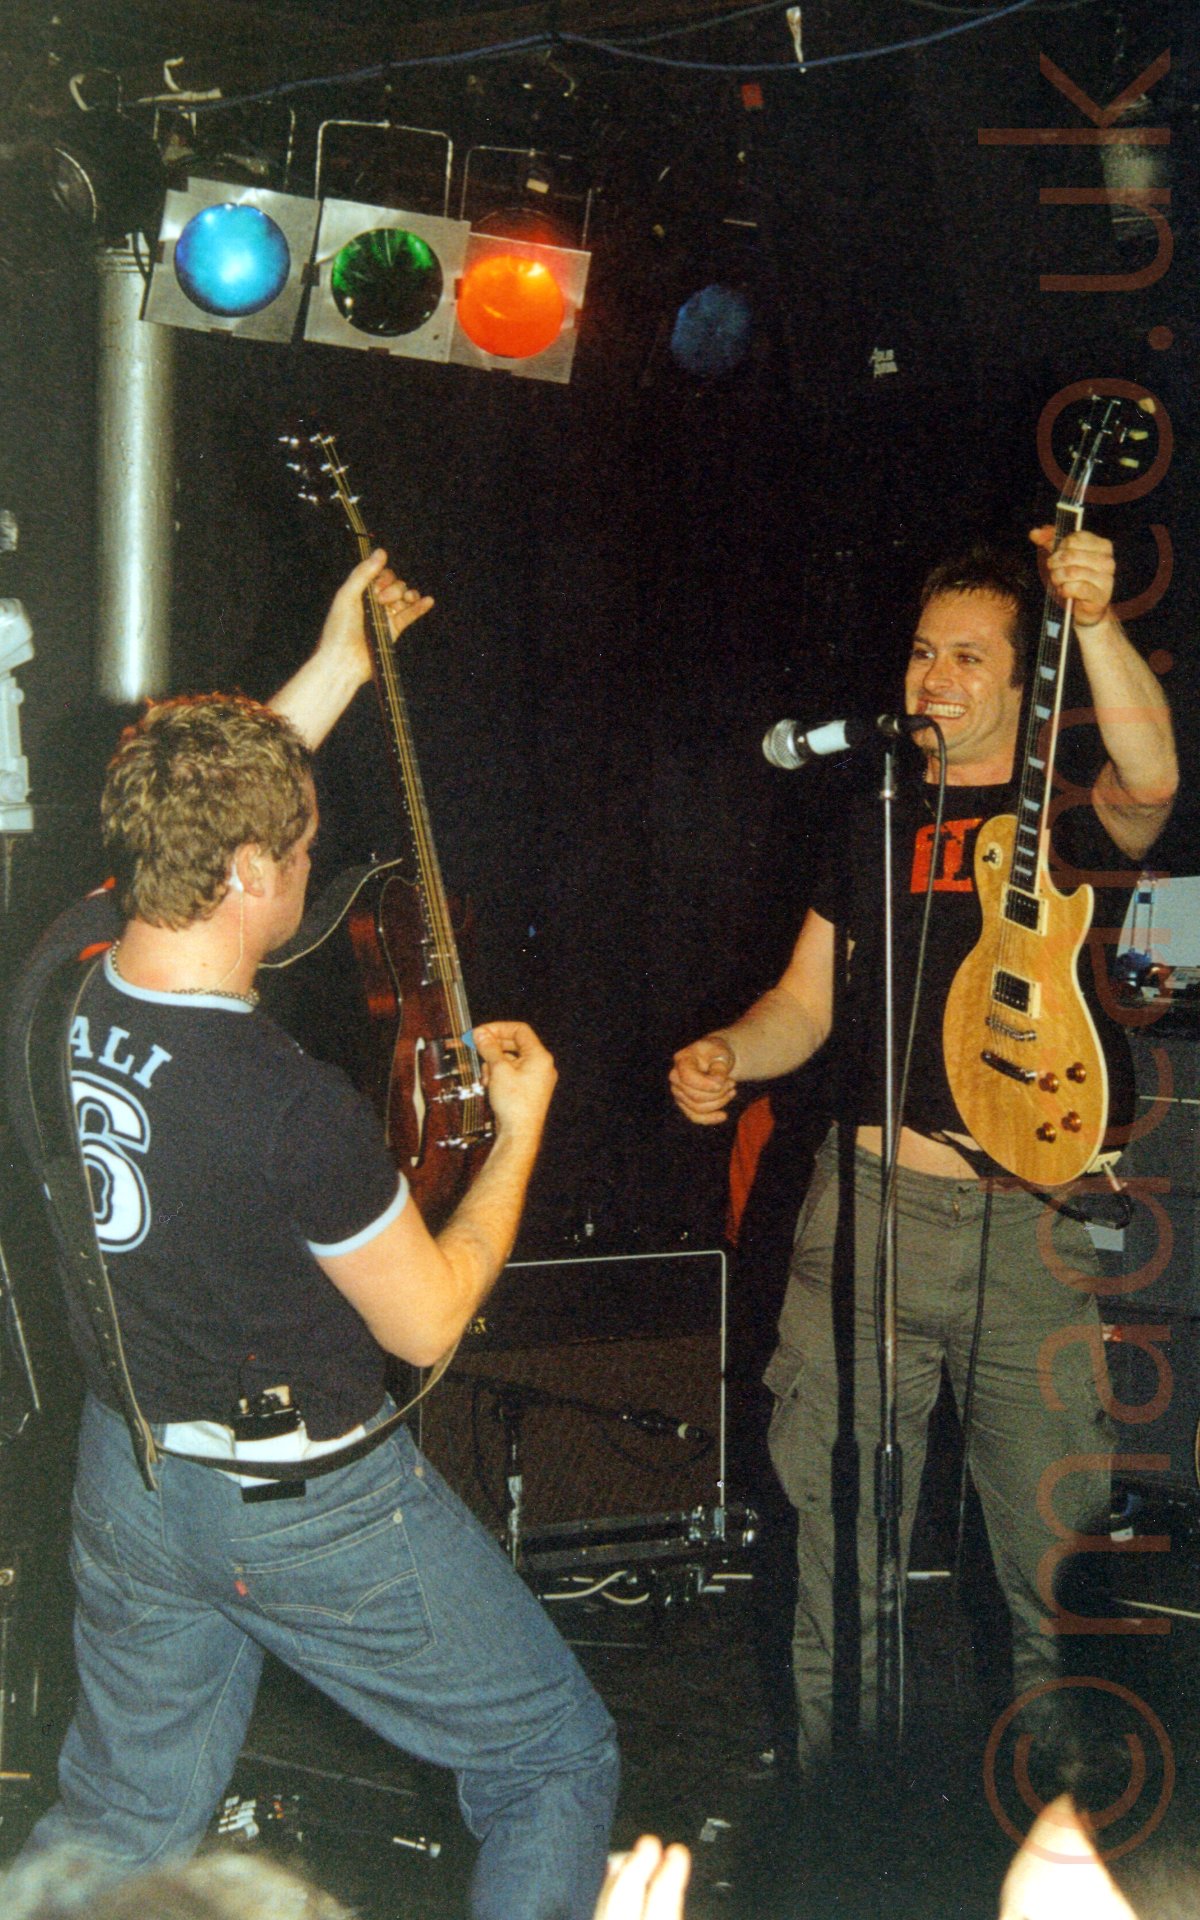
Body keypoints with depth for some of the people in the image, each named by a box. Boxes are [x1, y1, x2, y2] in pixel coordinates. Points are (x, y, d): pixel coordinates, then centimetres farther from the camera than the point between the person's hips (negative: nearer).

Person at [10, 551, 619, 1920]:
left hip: (129, 1482, 7)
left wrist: (335, 670, 14)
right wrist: (521, 1126, -3)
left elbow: (202, 819, 9)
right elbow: (427, 1322, -15)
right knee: (560, 1762, 13)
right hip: (311, 1506, -7)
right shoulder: (293, 1111, -31)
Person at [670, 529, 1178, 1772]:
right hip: (866, 1209, 3)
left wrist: (1093, 622, -32)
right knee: (837, 1542, 5)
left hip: (1028, 1226, -3)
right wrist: (726, 1055, -1)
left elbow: (1150, 779, -20)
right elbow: (809, 1000, 19)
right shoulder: (871, 826, 16)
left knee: (1057, 1559, 0)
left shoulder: (1072, 821, 4)